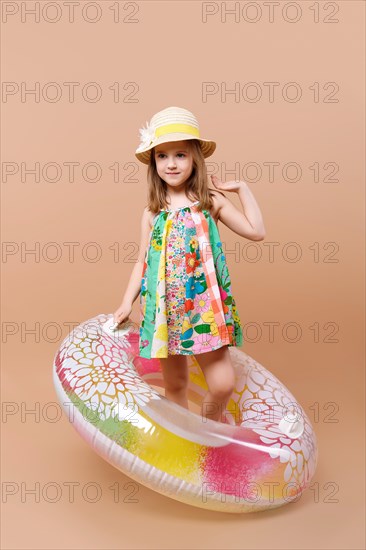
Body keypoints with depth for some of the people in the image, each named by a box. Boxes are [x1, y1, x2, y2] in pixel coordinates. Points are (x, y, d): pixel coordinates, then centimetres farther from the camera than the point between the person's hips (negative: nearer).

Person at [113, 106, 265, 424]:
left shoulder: (211, 202, 2)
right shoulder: (153, 213, 4)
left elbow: (256, 232, -2)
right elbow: (142, 262, 10)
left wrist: (242, 189, -1)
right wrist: (127, 303, 4)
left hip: (205, 305, -1)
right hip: (165, 308, 1)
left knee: (223, 383, -6)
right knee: (174, 385, 10)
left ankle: (209, 424, 26)